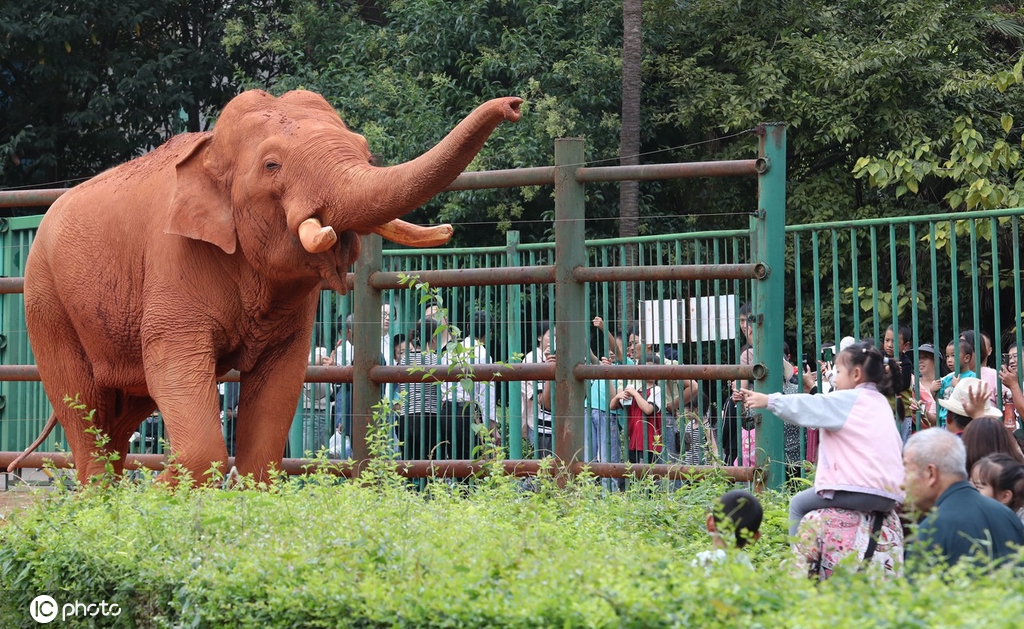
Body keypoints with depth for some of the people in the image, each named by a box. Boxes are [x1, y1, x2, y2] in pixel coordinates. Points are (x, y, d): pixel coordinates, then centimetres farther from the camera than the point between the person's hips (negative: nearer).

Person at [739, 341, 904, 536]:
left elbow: (807, 407, 0)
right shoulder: (882, 403, 20)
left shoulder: (848, 400, -2)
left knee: (799, 504, 8)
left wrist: (769, 401, 6)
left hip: (863, 490, -8)